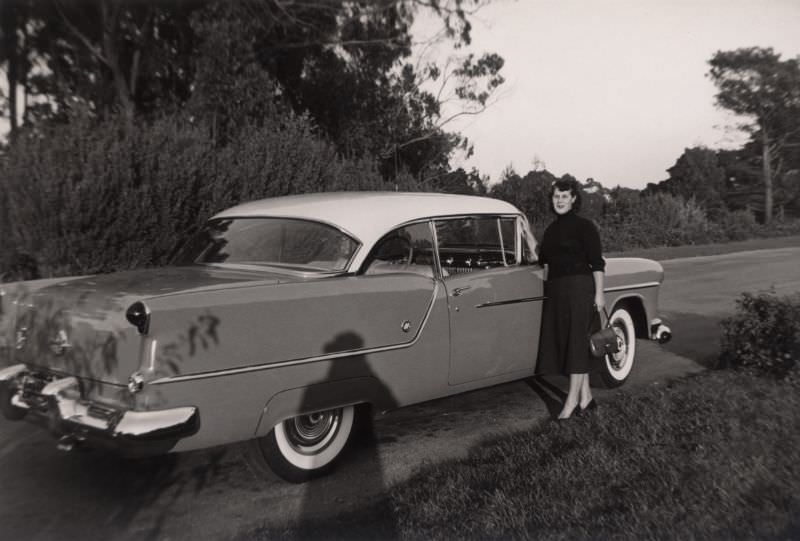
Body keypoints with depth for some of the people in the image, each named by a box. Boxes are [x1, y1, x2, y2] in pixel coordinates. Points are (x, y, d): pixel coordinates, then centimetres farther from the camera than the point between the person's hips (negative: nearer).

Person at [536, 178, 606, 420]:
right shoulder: (551, 229, 15)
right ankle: (586, 397, 17)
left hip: (579, 288, -7)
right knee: (561, 342, 7)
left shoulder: (583, 226, -5)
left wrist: (599, 293, -13)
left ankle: (572, 399, -1)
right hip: (555, 290, 7)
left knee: (577, 342, -4)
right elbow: (543, 259, 23)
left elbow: (597, 262, -8)